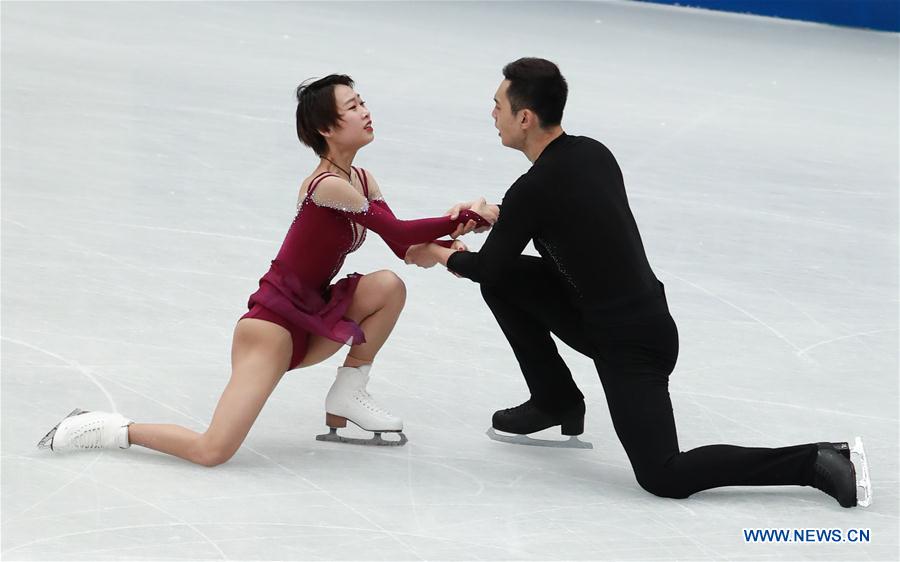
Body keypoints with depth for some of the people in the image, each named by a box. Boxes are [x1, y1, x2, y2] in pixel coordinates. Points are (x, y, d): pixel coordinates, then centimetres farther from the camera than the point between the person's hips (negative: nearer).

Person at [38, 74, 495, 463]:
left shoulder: (362, 181, 7)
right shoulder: (329, 185, -20)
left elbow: (402, 246, 3)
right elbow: (398, 232, -21)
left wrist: (446, 238, -15)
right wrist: (463, 219, -13)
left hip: (311, 321, 9)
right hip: (274, 319, -9)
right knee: (212, 451, -19)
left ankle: (348, 394, 5)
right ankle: (104, 429, 1)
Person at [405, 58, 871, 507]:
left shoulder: (534, 189, -21)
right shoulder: (593, 153, 4)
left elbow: (487, 265, -4)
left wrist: (443, 256, 16)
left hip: (632, 345, -9)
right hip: (638, 316, 9)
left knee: (663, 476, -12)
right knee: (504, 281, 10)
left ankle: (816, 462, -10)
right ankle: (557, 402, 20)